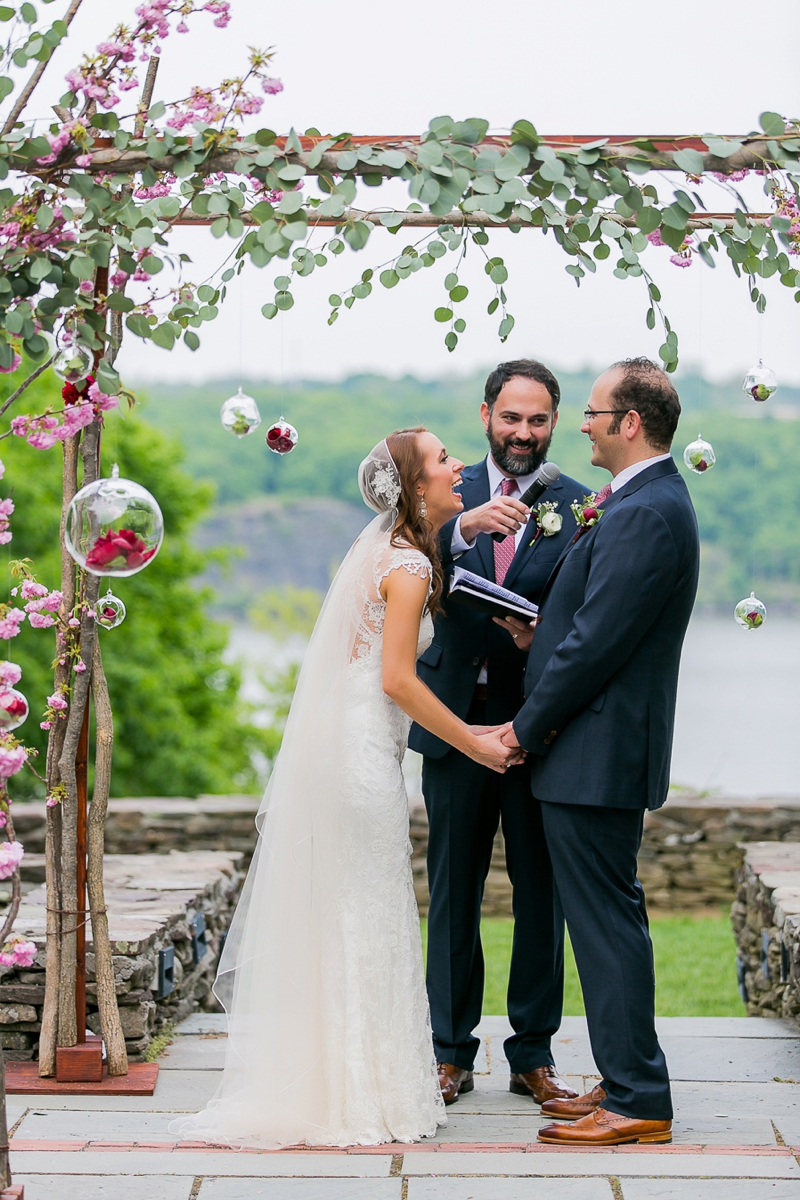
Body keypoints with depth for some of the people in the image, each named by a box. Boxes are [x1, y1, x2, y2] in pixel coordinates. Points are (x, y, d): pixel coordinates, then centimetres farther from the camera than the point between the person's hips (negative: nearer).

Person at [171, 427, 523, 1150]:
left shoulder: (384, 548, 16)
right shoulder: (409, 564, -13)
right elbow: (397, 679, -19)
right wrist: (477, 745, -12)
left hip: (331, 745, 9)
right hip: (361, 754, -9)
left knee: (328, 917, 12)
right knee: (365, 920, -2)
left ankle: (318, 1084, 19)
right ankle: (366, 1095, 5)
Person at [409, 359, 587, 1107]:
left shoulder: (577, 507, 3)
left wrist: (543, 640, -23)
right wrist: (464, 529, -28)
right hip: (457, 721, 1)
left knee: (541, 891, 5)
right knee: (453, 890, 7)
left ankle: (533, 1056, 16)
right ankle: (451, 1053, 17)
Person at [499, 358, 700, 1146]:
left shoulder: (645, 515, -19)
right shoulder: (646, 503, 15)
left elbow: (596, 642, -21)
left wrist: (527, 727, -12)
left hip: (596, 753, -11)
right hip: (603, 751, 11)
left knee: (605, 920, -5)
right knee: (608, 917, 15)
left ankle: (638, 1102, 1)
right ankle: (626, 1082, 24)